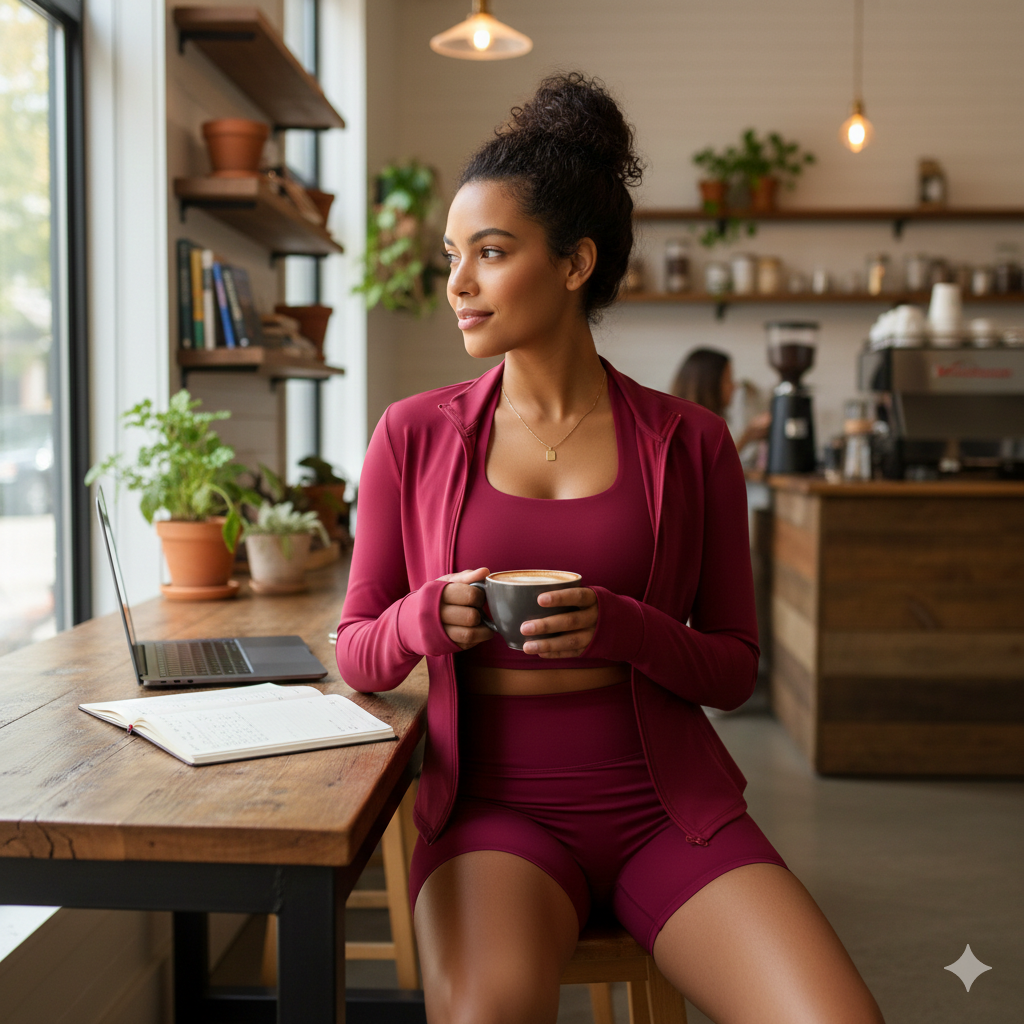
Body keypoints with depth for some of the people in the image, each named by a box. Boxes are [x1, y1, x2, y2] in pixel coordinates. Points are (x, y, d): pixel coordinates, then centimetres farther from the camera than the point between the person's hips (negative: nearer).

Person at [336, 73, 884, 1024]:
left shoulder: (688, 443, 4)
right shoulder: (413, 436, 4)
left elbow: (735, 668, 7)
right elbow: (356, 655, 9)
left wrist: (622, 629, -13)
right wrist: (426, 618, -13)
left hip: (667, 803, 1)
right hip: (495, 802, -1)